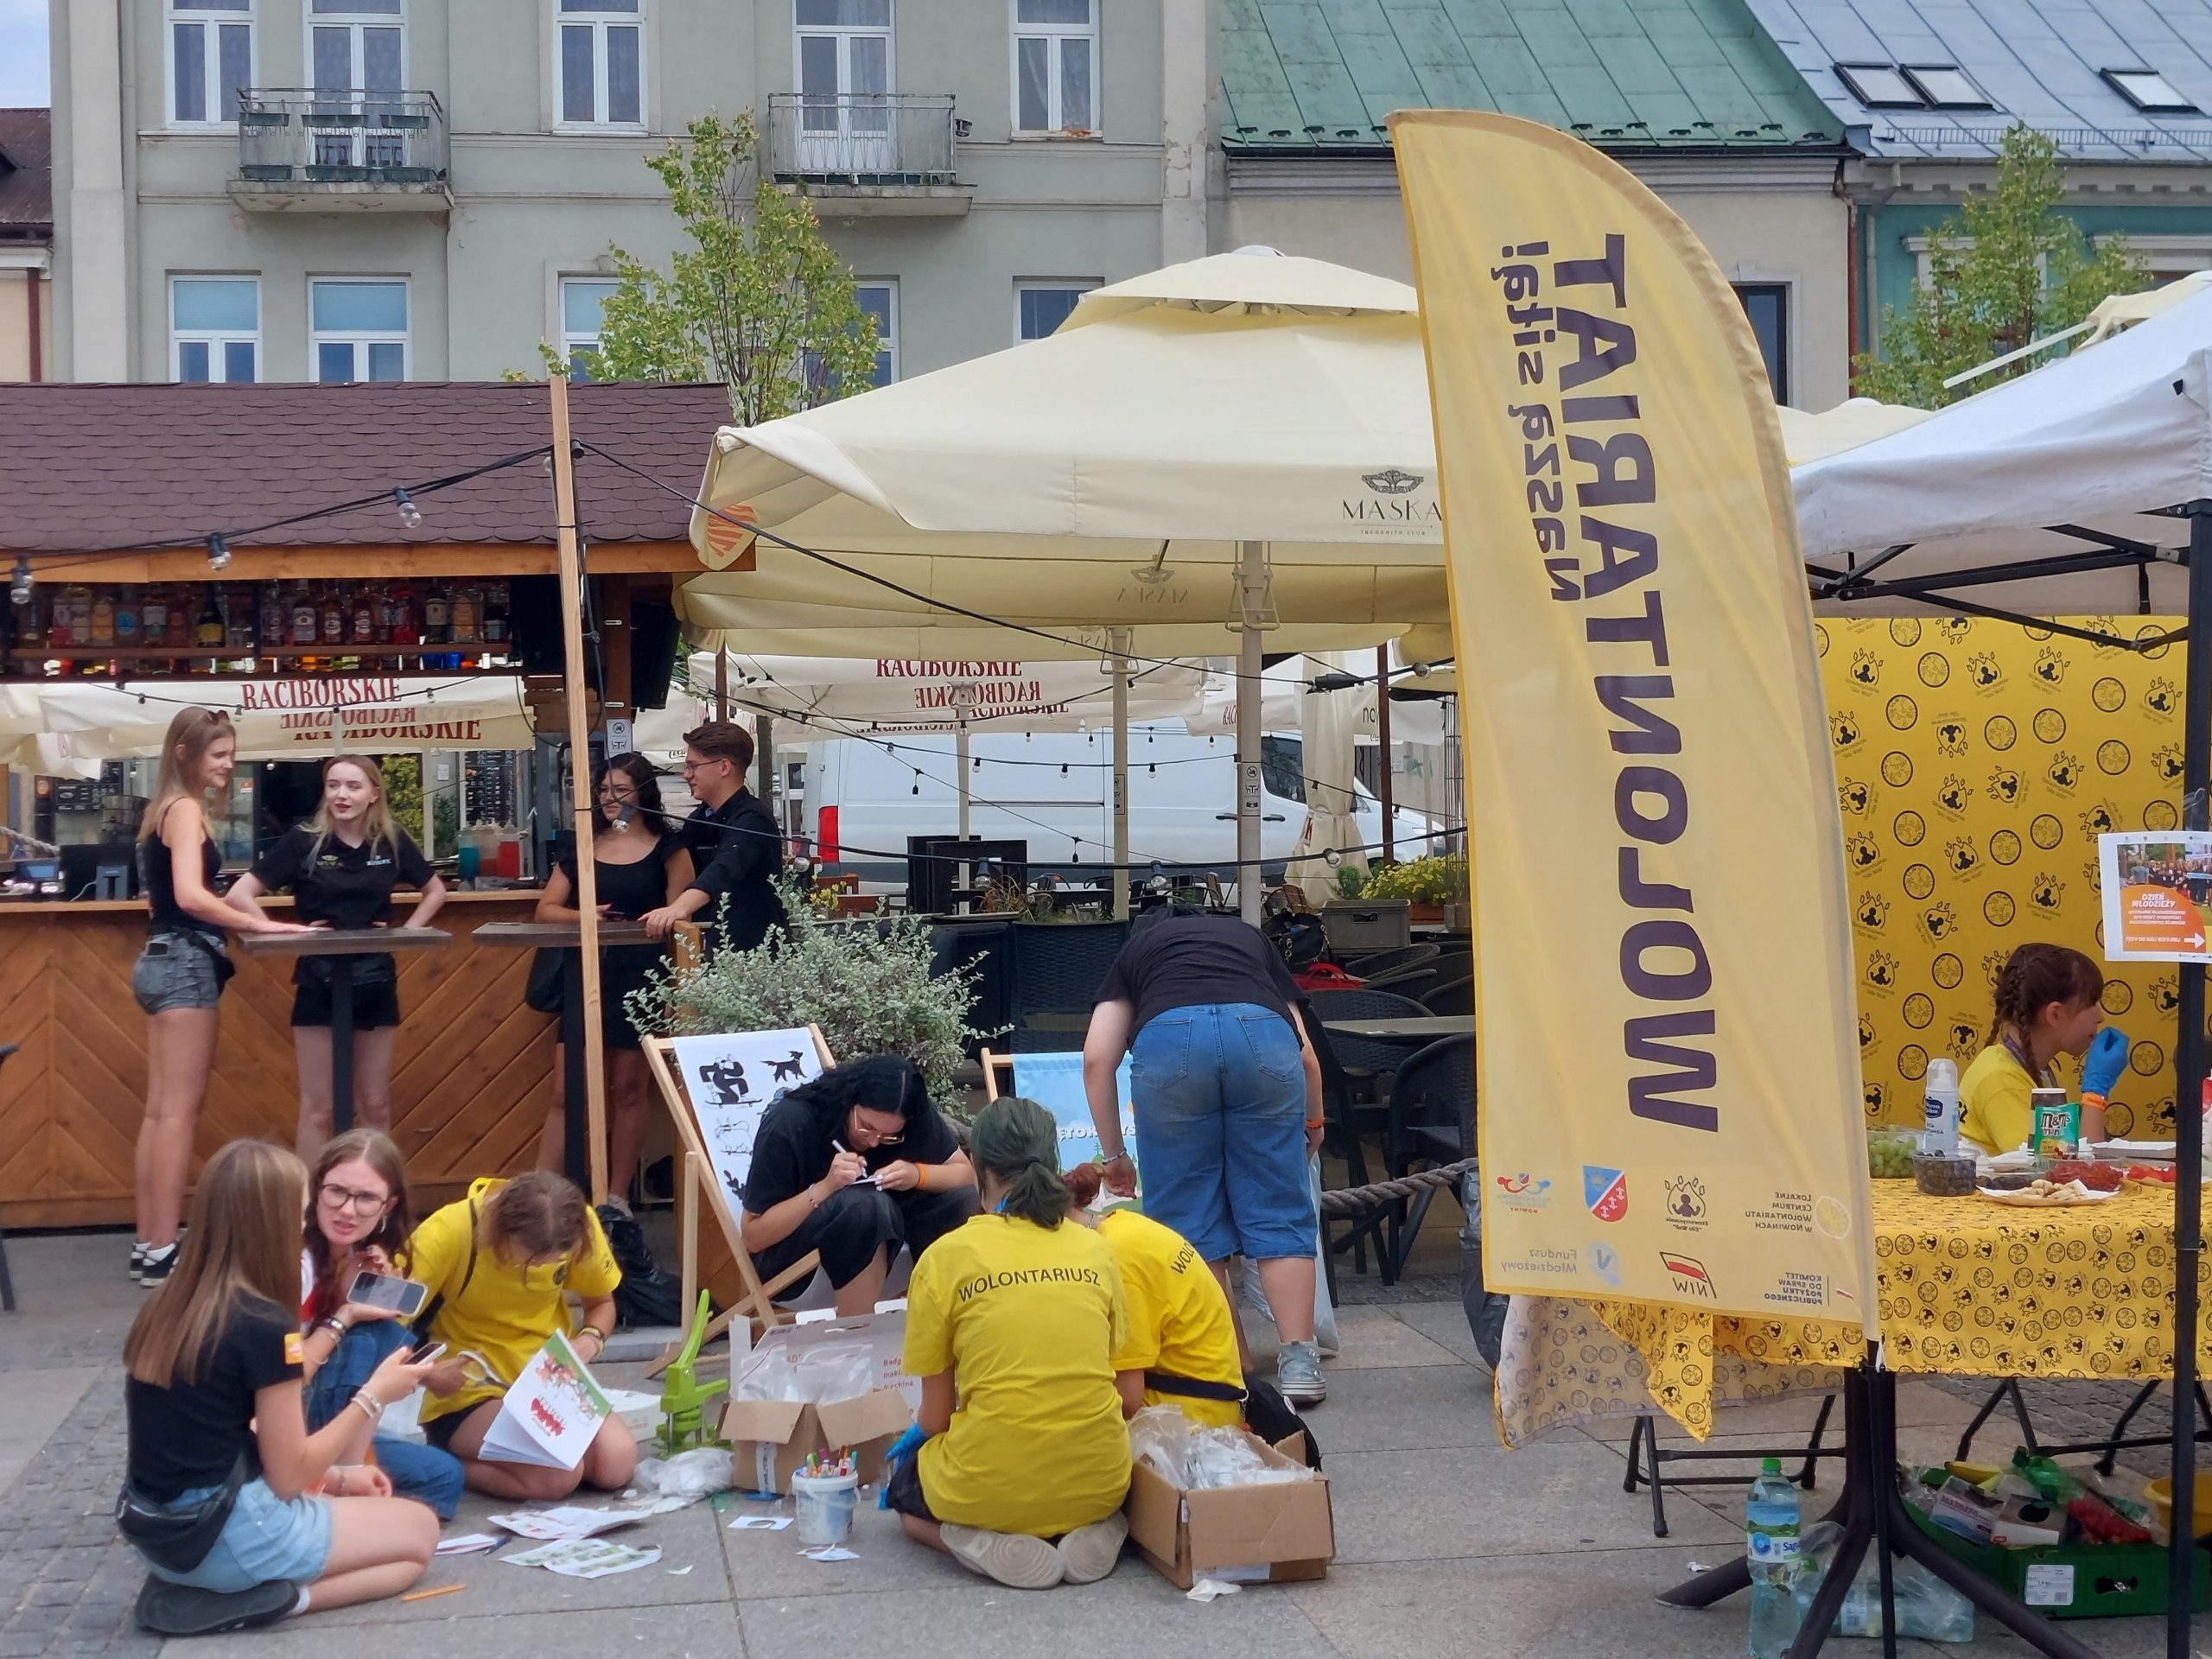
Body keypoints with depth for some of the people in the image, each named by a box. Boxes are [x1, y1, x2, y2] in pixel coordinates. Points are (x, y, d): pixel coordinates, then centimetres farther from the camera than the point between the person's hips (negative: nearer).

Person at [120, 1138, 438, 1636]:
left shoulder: (167, 1307, 5)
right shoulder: (265, 1325, -18)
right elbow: (288, 1477, -12)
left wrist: (334, 1477, 16)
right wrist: (374, 1395, -2)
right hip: (227, 1538, -8)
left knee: (334, 1501, 32)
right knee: (420, 1531, 12)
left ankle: (198, 1585, 7)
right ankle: (268, 1598, -8)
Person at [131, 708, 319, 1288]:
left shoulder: (164, 809, 16)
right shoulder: (186, 809, -12)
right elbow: (190, 895, -26)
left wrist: (243, 923, 15)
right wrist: (257, 924, -25)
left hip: (162, 960, 10)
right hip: (186, 964, -10)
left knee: (160, 1110, 10)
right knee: (179, 1111, -8)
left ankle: (147, 1246, 13)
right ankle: (163, 1252, -7)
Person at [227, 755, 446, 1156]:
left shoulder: (392, 842, 0)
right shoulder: (303, 841, -9)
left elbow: (435, 891, 15)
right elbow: (240, 894, -8)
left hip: (375, 981, 3)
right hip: (319, 981, -3)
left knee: (375, 1105, 11)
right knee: (318, 1109, 2)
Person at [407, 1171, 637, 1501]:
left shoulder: (580, 1226, -10)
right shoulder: (446, 1235, -22)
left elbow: (602, 1303, 8)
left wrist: (589, 1342, -13)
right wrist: (424, 1372, -38)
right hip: (469, 1392, -4)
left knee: (617, 1463, -20)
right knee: (559, 1475, -28)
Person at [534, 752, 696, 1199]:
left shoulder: (666, 850, 2)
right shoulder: (580, 848, 10)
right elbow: (546, 909, 9)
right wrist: (583, 916, -11)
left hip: (639, 978, -2)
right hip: (584, 976, 2)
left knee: (627, 1088, 6)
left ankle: (617, 1197, 15)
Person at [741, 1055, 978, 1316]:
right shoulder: (790, 1123, -24)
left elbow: (966, 1173, -8)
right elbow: (753, 1237, -22)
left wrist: (918, 1174, -28)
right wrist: (824, 1187, -34)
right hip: (780, 1252, -5)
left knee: (960, 1198, -20)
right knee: (866, 1204, -35)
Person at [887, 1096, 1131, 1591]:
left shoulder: (946, 1258, -6)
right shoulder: (1096, 1250, 3)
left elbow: (935, 1414, -2)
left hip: (992, 1489, -3)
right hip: (1098, 1481, 3)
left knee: (903, 1489, 30)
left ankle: (992, 1545, 0)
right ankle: (1094, 1532, 5)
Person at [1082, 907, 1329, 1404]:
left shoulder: (1135, 949, 36)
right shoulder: (1250, 938, 39)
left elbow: (1097, 1059, 22)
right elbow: (1305, 1056, 32)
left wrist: (1114, 1154, 31)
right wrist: (1313, 1123, 50)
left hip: (1167, 1036, -1)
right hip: (1262, 1031, 1)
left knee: (1189, 1216, 11)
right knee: (1280, 1210, 9)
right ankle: (1299, 1363, 5)